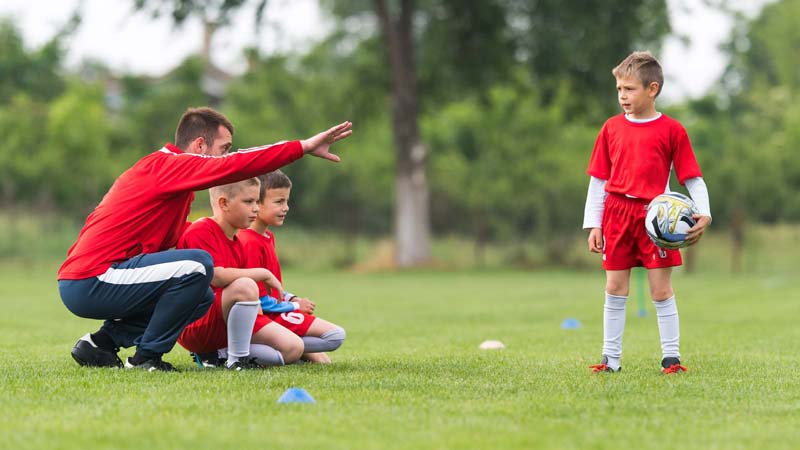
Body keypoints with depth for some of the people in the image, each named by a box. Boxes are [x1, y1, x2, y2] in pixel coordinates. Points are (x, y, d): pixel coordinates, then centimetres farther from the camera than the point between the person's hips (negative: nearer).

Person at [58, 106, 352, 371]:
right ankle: (147, 358, -10)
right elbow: (236, 166, -23)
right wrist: (305, 147, -21)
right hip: (90, 283, -10)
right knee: (197, 267, -21)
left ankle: (102, 342, 10)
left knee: (202, 297, 17)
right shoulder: (166, 165, -11)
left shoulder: (160, 168, 20)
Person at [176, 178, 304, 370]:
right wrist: (264, 274, -17)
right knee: (245, 286, -36)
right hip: (195, 326, -9)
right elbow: (218, 277, -27)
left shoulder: (236, 243, 15)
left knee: (293, 348, -3)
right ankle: (237, 359, -23)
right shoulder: (200, 232, -14)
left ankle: (217, 354, 0)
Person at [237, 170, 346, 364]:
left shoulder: (268, 237, 11)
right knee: (335, 335, -17)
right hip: (268, 317, -11)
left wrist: (292, 299, 4)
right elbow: (259, 300, -21)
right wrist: (295, 305, -9)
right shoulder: (251, 244, -21)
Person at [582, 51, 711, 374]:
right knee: (615, 289, 5)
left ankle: (671, 357, 5)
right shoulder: (612, 128, 6)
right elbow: (597, 180, 10)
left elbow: (693, 179, 0)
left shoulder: (671, 130, -2)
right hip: (616, 213, 3)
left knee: (662, 289, -2)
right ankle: (611, 358, 12)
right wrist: (593, 224, 5)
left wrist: (704, 214, -13)